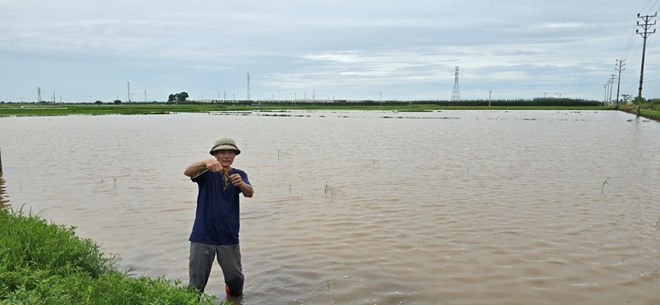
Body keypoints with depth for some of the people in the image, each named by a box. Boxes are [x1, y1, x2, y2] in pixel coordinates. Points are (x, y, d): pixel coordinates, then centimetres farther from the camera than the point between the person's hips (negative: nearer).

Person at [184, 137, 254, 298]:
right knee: (196, 283, 3)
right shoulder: (207, 172, -2)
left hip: (229, 237, 2)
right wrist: (205, 162, -43)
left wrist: (242, 184, -40)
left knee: (236, 278, 13)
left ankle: (235, 297, 41)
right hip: (203, 236, -2)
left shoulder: (239, 175, 3)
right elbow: (188, 172, -23)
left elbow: (250, 193, -16)